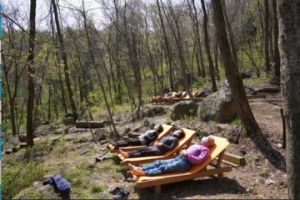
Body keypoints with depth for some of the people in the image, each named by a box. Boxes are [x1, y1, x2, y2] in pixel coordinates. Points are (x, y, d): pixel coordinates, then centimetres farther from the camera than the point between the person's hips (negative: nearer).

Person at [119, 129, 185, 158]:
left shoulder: (175, 139, -1)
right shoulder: (169, 136, 25)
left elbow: (171, 148, -13)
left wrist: (162, 144, -19)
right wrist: (157, 142, 7)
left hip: (159, 150, -8)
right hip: (155, 147, 8)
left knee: (144, 153, -21)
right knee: (141, 149, -7)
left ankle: (128, 155, -32)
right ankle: (127, 153, -16)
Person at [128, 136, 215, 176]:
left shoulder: (205, 150, 3)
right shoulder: (196, 145, 29)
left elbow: (198, 160, -12)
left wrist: (187, 154, -14)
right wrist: (184, 152, 11)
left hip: (186, 163, -8)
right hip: (179, 158, 8)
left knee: (164, 168, -23)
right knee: (160, 162, -7)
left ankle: (143, 173, -35)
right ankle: (140, 169, -15)